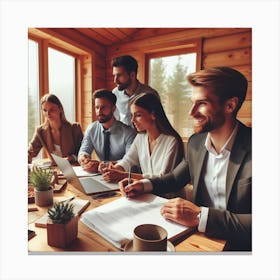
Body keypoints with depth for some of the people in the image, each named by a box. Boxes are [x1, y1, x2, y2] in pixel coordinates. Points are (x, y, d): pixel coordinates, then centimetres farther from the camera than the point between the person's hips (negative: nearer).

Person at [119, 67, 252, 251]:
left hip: (238, 244, -4)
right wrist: (145, 185, -7)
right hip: (199, 236, 5)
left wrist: (200, 216, -29)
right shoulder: (195, 143, -1)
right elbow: (176, 177, 11)